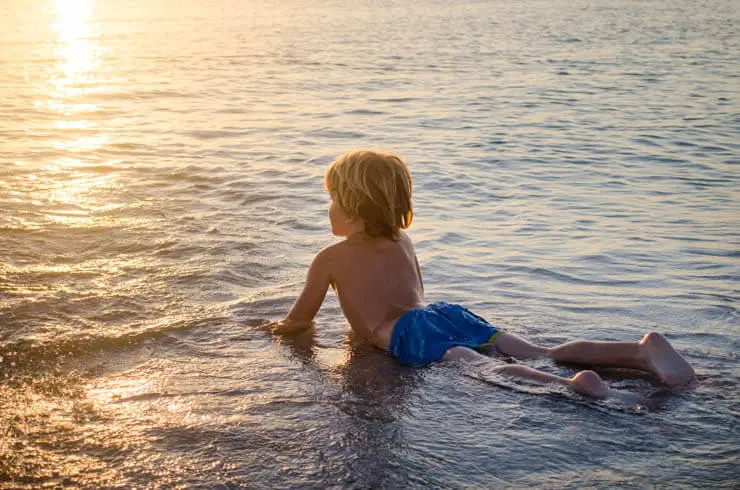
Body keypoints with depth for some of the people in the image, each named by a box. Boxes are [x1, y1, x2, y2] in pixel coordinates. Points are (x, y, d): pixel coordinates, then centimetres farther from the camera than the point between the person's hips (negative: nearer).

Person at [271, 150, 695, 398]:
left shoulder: (330, 258, 11)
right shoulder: (403, 241, 30)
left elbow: (300, 319, 19)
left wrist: (280, 326, 43)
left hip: (411, 332, -6)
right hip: (448, 313, 6)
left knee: (486, 369, -31)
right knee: (544, 353, -8)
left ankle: (572, 385, -59)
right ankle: (641, 352, -28)